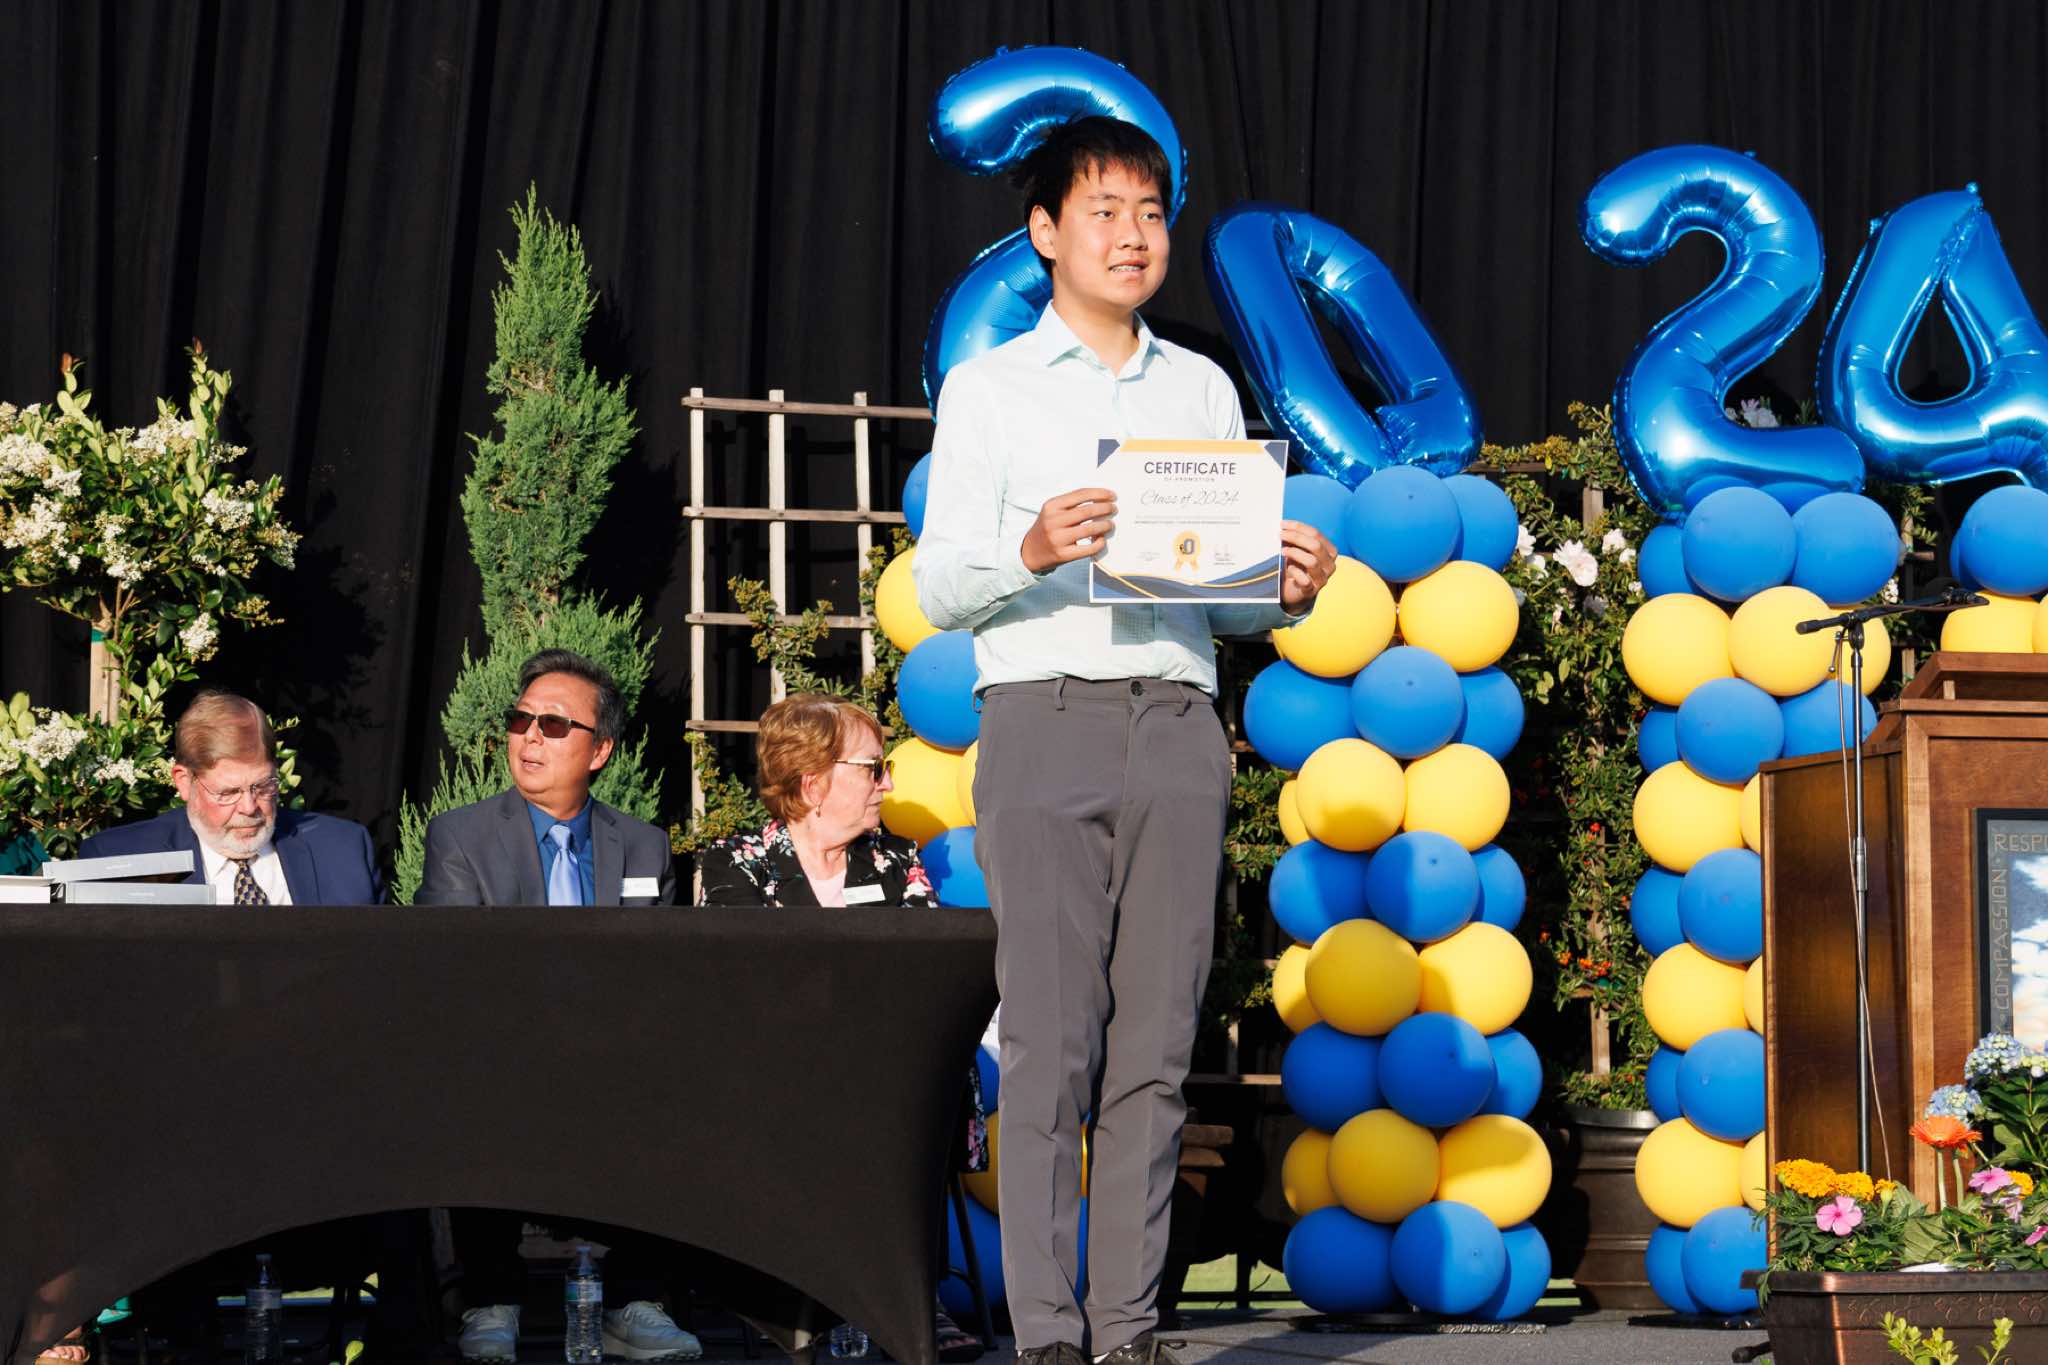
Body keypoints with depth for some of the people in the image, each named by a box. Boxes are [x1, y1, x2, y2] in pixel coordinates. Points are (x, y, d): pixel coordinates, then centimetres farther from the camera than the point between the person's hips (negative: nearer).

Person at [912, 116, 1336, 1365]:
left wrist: (1289, 590, -5)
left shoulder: (1205, 390, 19)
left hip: (1178, 722, 3)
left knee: (1157, 1038, 0)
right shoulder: (989, 387, 8)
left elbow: (1230, 592, 17)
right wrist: (1032, 549, -18)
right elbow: (939, 588, 1)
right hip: (1045, 713, -3)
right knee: (1052, 1036, -7)